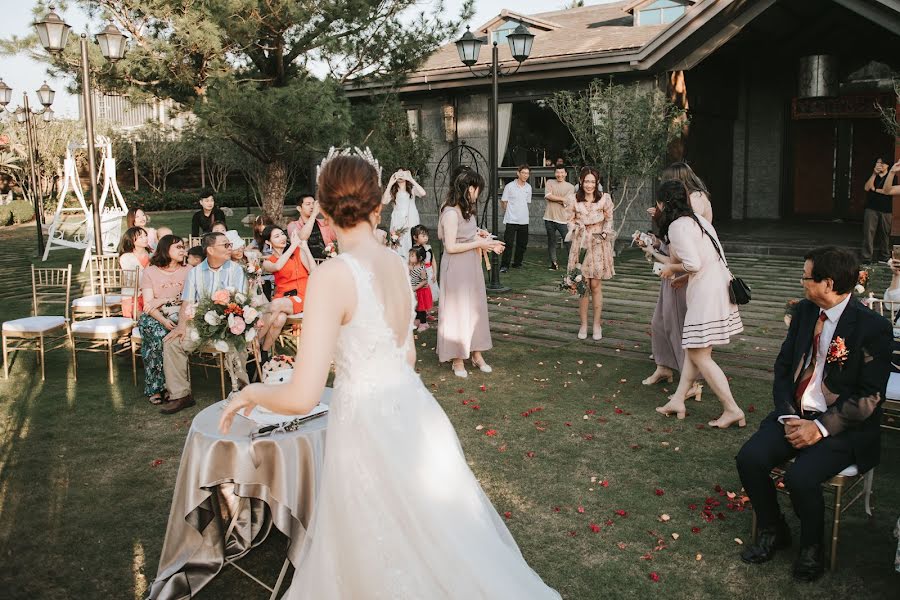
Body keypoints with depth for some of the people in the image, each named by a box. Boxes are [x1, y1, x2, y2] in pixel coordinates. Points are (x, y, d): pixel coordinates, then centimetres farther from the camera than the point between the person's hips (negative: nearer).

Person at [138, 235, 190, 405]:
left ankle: (166, 386, -24)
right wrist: (163, 320, -22)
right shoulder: (150, 272, 4)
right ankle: (155, 388, -25)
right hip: (154, 316, 0)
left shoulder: (187, 271, 9)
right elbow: (149, 305, -4)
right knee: (158, 335, -32)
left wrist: (163, 300, -11)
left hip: (178, 315, 1)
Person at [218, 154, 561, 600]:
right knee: (434, 539, 26)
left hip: (369, 431, -7)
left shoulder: (332, 276, -21)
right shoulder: (396, 263, 1)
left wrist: (252, 392, -2)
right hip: (410, 413, 7)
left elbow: (302, 397, -23)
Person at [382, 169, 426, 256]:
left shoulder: (412, 189, 9)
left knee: (411, 242, -7)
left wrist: (411, 179, -10)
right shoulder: (392, 191, 13)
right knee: (398, 245, -7)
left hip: (411, 220, -1)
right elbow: (384, 201, -4)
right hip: (397, 221, 1)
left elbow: (423, 194, -12)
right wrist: (390, 184, -3)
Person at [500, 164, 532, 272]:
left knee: (522, 244, 9)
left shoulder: (528, 187, 9)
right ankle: (504, 265, -4)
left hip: (524, 220, 5)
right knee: (508, 244, -8)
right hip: (511, 220, -5)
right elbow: (503, 202, 1)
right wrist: (510, 212, 8)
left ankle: (517, 263, 23)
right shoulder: (509, 186, -6)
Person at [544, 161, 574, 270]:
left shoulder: (570, 187, 2)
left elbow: (567, 203, -10)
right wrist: (562, 199, -8)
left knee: (568, 241, -6)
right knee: (551, 241, 11)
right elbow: (548, 195, -9)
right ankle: (553, 263, 22)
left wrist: (554, 198, -7)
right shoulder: (550, 182, 8)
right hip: (549, 217, 2)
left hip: (563, 219, -2)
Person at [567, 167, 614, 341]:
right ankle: (583, 324, 10)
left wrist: (604, 234, -8)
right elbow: (571, 220, 10)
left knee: (595, 285, 0)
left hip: (599, 245, -1)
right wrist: (576, 228, -9)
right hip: (580, 244, 1)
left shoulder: (604, 198, -1)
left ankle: (597, 324, 9)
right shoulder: (574, 199, 2)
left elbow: (609, 220, 6)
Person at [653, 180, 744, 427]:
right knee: (693, 349, 15)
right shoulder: (696, 219, 16)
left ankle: (732, 409, 1)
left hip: (707, 292, -10)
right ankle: (678, 400, 22)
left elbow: (693, 264, -21)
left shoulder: (677, 226, -13)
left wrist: (671, 268, -2)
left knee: (699, 355, -2)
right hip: (719, 285, 10)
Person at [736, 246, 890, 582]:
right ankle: (773, 532, 10)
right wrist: (788, 416, -7)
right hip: (797, 415, 6)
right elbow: (783, 367, 7)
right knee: (749, 458, -16)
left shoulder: (872, 327, -15)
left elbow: (869, 396, -15)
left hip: (843, 428, -6)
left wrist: (821, 427, -20)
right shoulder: (805, 312, 4)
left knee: (800, 477, -28)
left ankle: (812, 547, 4)